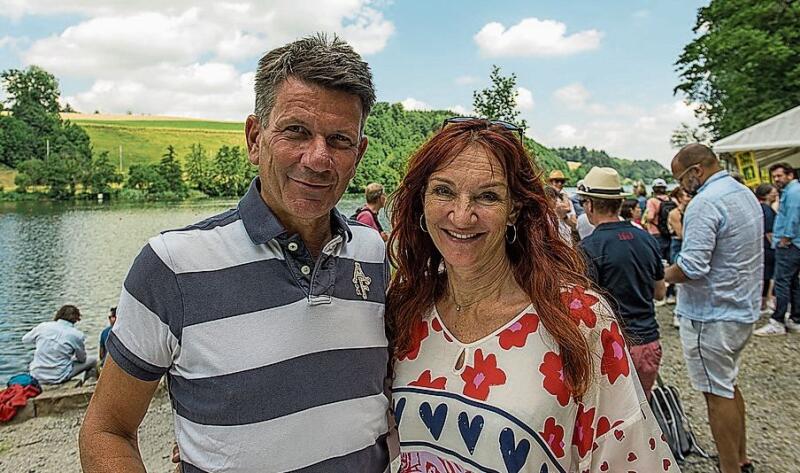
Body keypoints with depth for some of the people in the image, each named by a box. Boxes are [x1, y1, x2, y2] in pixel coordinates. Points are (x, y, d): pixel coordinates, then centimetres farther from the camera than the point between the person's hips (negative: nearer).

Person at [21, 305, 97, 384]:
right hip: (59, 378, -4)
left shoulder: (43, 326, -2)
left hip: (37, 376, 4)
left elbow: (25, 340, 17)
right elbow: (82, 359, 4)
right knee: (93, 360, 13)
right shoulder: (77, 335, -11)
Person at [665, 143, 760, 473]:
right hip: (744, 309, 10)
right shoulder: (746, 194, 10)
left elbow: (691, 267, -30)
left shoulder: (705, 203, -22)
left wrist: (661, 276, -11)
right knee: (728, 386, 22)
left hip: (711, 316, -10)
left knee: (718, 393, 2)